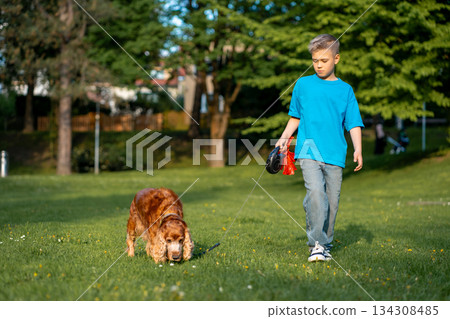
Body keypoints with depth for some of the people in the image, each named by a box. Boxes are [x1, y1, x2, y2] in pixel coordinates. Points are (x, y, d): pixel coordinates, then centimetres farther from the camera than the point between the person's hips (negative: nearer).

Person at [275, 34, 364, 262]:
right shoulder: (303, 85, 10)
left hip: (335, 154, 2)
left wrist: (357, 149, -5)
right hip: (309, 150, -1)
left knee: (332, 199, 3)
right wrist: (284, 138, 9)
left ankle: (326, 244, 19)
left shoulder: (345, 90, 10)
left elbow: (353, 124, 8)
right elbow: (295, 117, 20)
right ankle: (316, 244, -19)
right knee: (315, 192, -21)